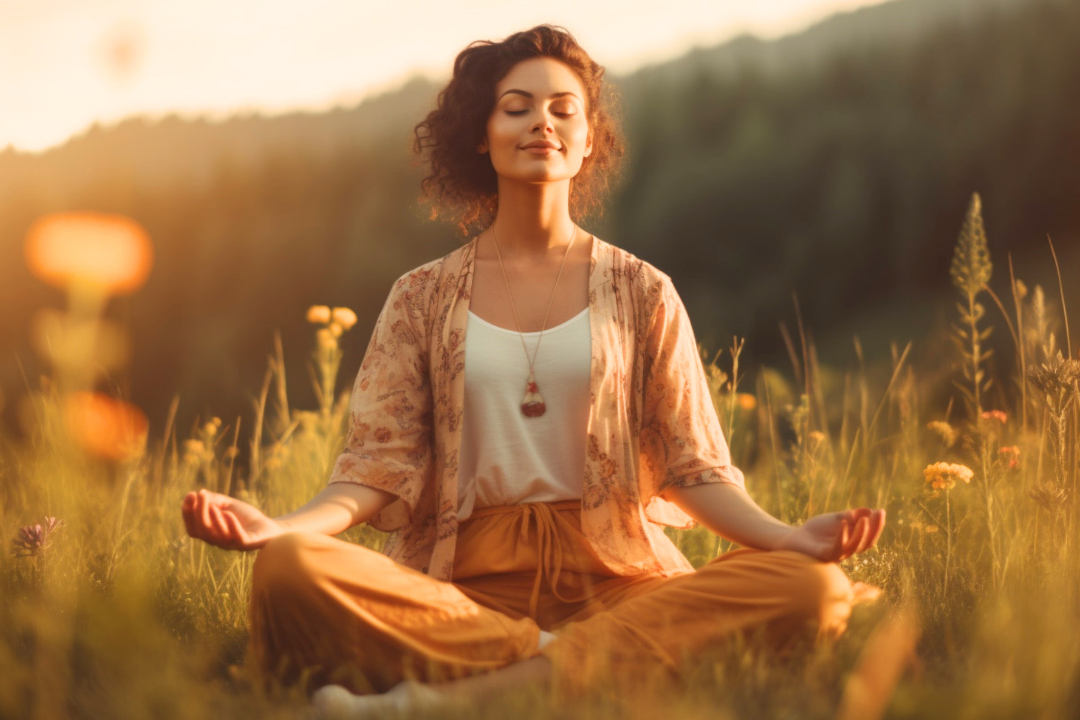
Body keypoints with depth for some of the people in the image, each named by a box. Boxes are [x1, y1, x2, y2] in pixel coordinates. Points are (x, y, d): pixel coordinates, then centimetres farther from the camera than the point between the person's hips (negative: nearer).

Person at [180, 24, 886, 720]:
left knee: (811, 588, -29)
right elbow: (380, 462, 5)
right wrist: (285, 526, -15)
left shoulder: (641, 293, 13)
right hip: (464, 577, -1)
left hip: (614, 576, 1)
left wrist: (783, 535, -12)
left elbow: (694, 466, 8)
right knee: (289, 572, -29)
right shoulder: (423, 297, 14)